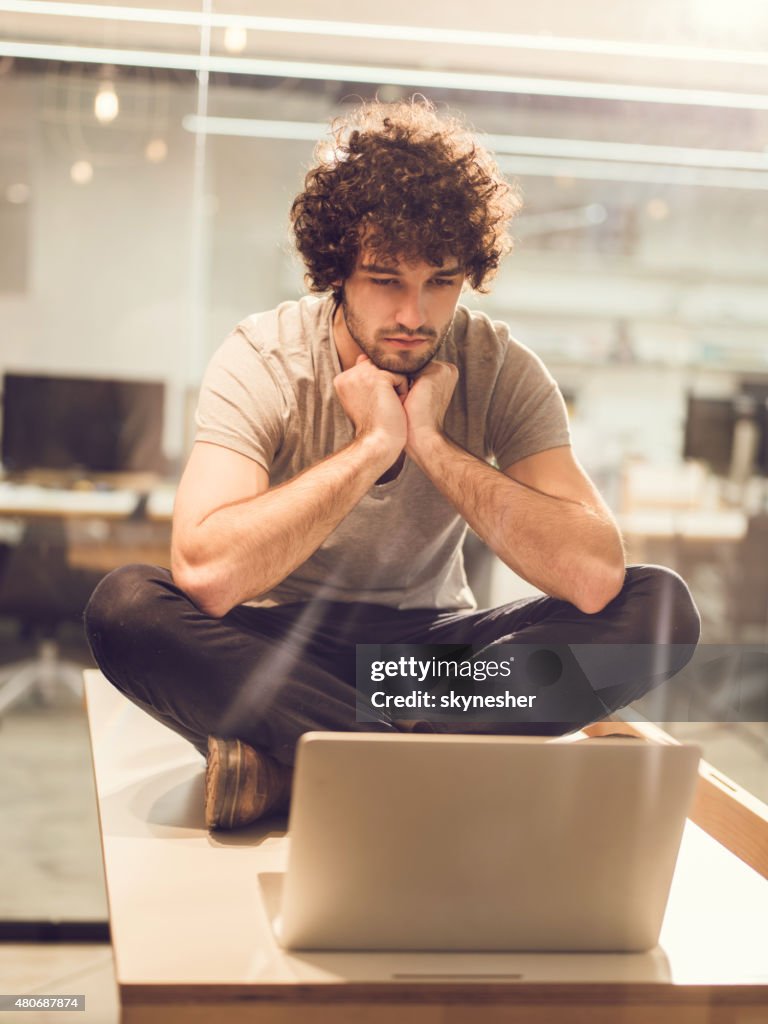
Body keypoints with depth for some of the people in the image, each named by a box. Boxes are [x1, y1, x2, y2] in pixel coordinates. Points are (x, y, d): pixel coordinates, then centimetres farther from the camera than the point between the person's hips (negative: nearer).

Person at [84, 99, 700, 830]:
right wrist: (372, 446, -29)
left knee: (660, 607, -20)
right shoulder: (262, 360, -16)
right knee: (127, 606, -31)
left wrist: (431, 444, -27)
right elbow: (207, 574, -33)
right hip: (282, 649, -2)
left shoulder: (500, 370, -10)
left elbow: (594, 577, -24)